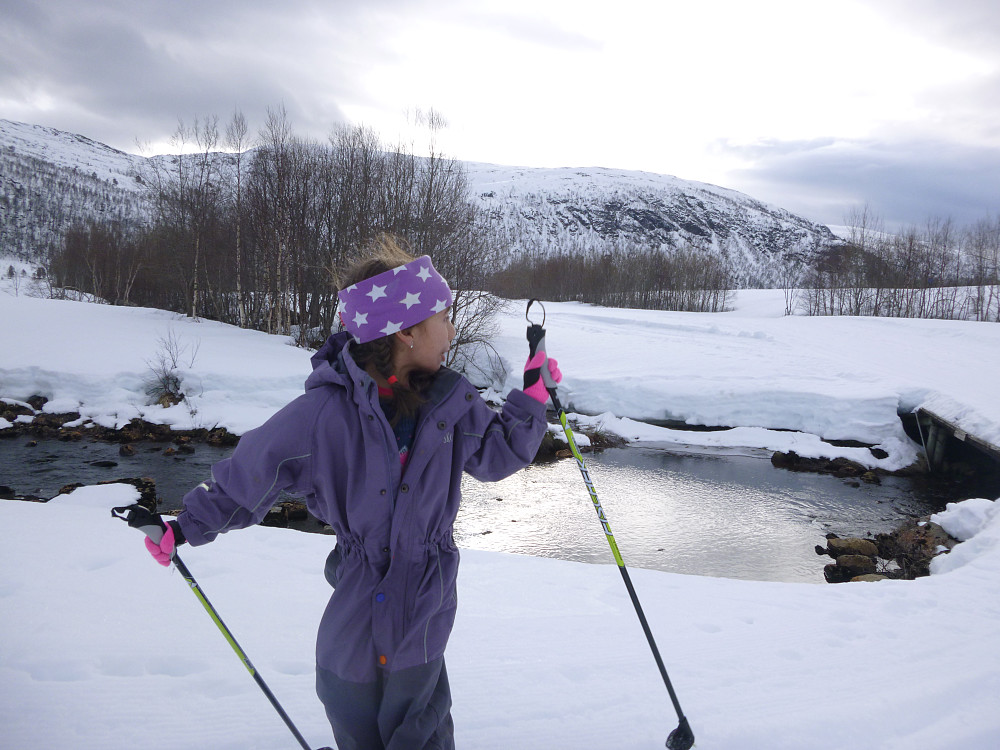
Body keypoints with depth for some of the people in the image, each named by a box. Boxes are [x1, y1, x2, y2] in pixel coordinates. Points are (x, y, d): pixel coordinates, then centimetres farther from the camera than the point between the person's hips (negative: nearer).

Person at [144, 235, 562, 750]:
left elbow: (495, 455, 10)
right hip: (355, 616, -2)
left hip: (425, 613, 2)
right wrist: (185, 527, 1)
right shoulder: (325, 413, -19)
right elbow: (248, 475, -6)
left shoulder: (450, 401, -7)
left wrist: (532, 398, 0)